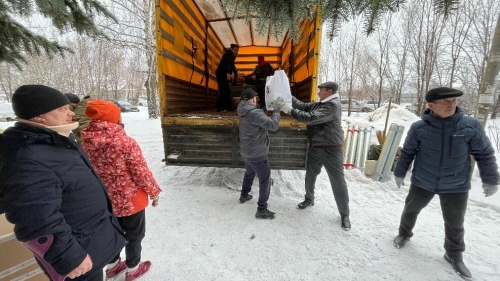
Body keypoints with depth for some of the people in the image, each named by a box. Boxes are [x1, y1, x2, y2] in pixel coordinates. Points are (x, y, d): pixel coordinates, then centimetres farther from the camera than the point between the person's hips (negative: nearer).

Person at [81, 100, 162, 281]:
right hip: (130, 199, -6)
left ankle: (113, 265, 49)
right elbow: (142, 173, -21)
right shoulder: (126, 143, -27)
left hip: (105, 199, 6)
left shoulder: (86, 142, -8)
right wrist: (154, 192, -6)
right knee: (134, 235, 18)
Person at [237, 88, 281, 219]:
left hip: (246, 152, 9)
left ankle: (244, 195, 47)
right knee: (265, 180, 2)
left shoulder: (244, 112, 3)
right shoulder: (254, 113, -25)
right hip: (256, 154, -9)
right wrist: (276, 110, -13)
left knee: (249, 173, 30)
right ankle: (262, 210, 9)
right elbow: (273, 125, -27)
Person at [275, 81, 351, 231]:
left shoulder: (333, 105, -19)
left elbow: (310, 118, -28)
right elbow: (304, 106, 10)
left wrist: (290, 110, -27)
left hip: (330, 149, -8)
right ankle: (309, 200, 40)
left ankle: (344, 214, 17)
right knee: (310, 175, 18)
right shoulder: (320, 103, 9)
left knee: (338, 181, 1)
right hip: (315, 147, 9)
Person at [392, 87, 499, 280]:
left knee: (455, 223, 16)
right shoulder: (419, 127, -14)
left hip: (456, 187, 1)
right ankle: (404, 234, 44)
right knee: (410, 210, 17)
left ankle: (454, 255, 39)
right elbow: (407, 153, -2)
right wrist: (400, 173, 4)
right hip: (422, 183, -1)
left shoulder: (470, 125, -12)